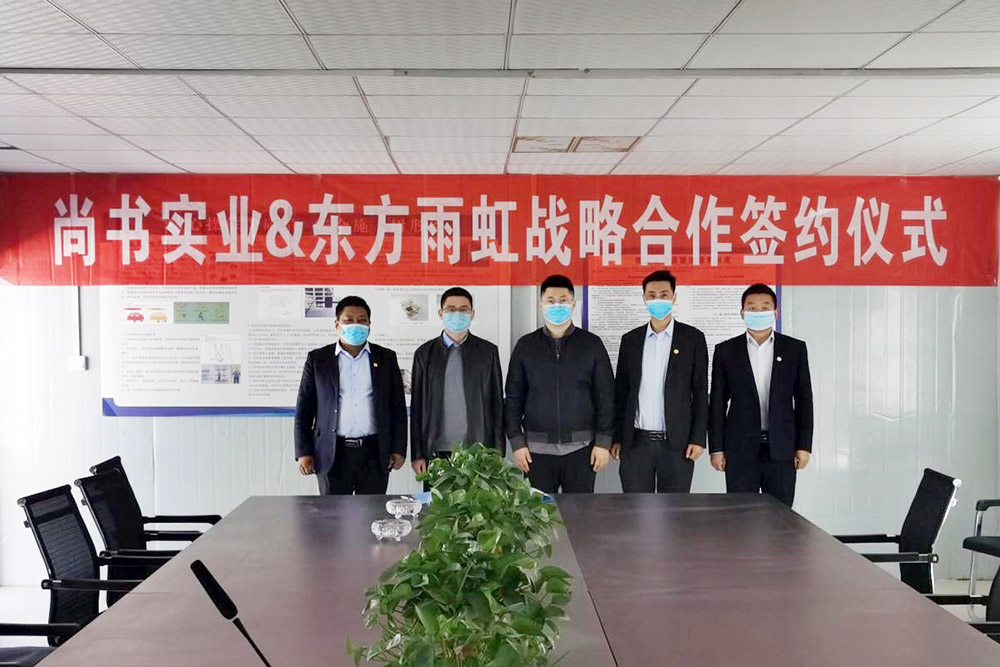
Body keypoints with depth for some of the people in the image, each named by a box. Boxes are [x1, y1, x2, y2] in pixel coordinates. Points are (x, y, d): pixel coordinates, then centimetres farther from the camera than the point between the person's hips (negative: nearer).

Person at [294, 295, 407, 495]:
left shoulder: (386, 358, 9)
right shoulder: (317, 359, 7)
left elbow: (398, 407, 9)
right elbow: (303, 409, 6)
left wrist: (398, 449, 3)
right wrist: (303, 452, -1)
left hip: (374, 453, 1)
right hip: (333, 454, 0)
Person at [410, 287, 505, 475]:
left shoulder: (488, 351, 6)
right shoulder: (425, 353, 7)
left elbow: (497, 403, 6)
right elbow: (417, 405, 7)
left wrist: (498, 453, 0)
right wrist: (417, 454, 1)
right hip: (437, 452, 1)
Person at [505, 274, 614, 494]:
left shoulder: (591, 344, 4)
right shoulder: (526, 346, 7)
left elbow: (605, 396, 3)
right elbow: (514, 397, 7)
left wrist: (604, 442, -3)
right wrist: (517, 442, 0)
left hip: (580, 448, 0)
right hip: (538, 449, 1)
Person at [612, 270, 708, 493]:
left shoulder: (692, 338, 2)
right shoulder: (630, 340, 9)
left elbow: (700, 392, 1)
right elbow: (621, 392, 11)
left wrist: (698, 439, -6)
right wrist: (617, 438, 7)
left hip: (677, 442, -2)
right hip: (636, 442, 2)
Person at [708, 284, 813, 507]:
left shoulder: (795, 348, 6)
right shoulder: (726, 351, 4)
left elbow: (804, 399, 6)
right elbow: (717, 403, 4)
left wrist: (804, 446, 1)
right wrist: (716, 448, -1)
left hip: (782, 449, 1)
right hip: (740, 449, 0)